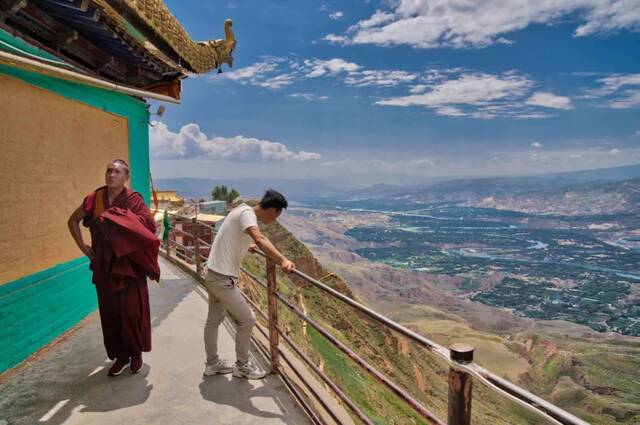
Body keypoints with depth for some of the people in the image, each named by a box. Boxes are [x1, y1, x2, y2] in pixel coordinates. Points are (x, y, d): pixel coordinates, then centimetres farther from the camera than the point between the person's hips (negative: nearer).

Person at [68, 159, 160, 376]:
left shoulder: (134, 199, -7)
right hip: (104, 266, 4)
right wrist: (82, 245, 10)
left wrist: (123, 217, -21)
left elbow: (149, 227, -16)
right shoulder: (94, 199, 3)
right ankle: (120, 356, 23)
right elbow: (73, 220, 18)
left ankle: (136, 353, 20)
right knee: (110, 311, 8)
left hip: (130, 264, -3)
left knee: (132, 311, -1)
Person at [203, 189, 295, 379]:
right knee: (247, 319, 1)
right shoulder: (247, 213, -18)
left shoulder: (244, 210, 10)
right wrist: (282, 260, -46)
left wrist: (248, 246, 48)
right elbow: (260, 239, -38)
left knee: (214, 320, 21)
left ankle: (212, 363, 37)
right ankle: (242, 366, 17)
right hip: (222, 278, -10)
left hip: (214, 274, 10)